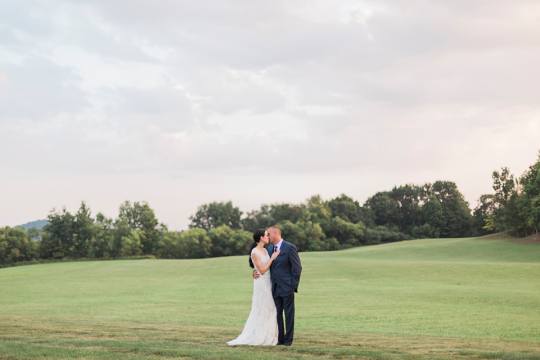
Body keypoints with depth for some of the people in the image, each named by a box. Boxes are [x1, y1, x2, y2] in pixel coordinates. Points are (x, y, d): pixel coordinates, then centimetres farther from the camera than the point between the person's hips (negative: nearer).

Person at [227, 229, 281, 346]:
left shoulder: (265, 250, 10)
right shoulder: (255, 253, -15)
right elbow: (262, 270, -17)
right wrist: (272, 258, -14)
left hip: (268, 283, 8)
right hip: (261, 283, -8)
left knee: (269, 309, 10)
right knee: (260, 310, -2)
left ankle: (267, 336, 16)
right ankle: (256, 337, 6)